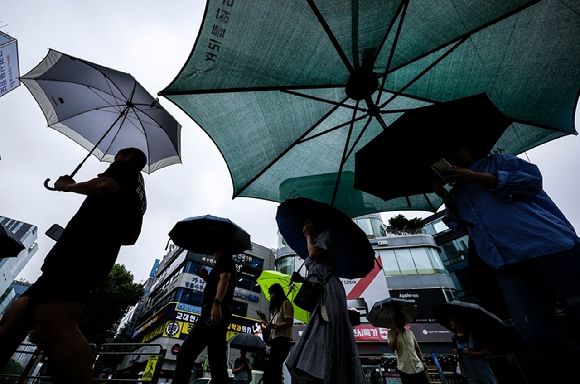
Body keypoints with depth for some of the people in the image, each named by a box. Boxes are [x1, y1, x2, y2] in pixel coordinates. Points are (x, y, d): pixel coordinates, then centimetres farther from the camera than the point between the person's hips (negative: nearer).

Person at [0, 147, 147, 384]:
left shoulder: (127, 169, 9)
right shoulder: (139, 196, 31)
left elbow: (106, 186, -14)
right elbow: (131, 238, 29)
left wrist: (69, 185, 3)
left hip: (78, 251, -10)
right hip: (97, 258, 10)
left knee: (52, 327, -25)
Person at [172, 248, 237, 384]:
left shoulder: (225, 259, 4)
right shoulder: (229, 265, 31)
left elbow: (224, 278, -16)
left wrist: (216, 304, -28)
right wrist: (207, 278, 27)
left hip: (213, 311, -10)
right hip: (220, 314, 10)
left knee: (185, 353, -15)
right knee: (218, 363, 5)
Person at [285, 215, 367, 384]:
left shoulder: (326, 234, 8)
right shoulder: (317, 241, 29)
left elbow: (314, 253, -11)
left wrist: (309, 236, 6)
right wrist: (302, 279, 10)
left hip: (328, 290, -9)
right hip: (319, 294, 9)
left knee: (329, 339, -16)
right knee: (319, 340, 2)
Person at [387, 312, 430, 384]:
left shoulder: (410, 332, 9)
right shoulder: (391, 333, -6)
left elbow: (417, 348, 17)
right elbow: (392, 348, -20)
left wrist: (422, 361, 6)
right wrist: (396, 333, -20)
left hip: (418, 367, 4)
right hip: (405, 369, -4)